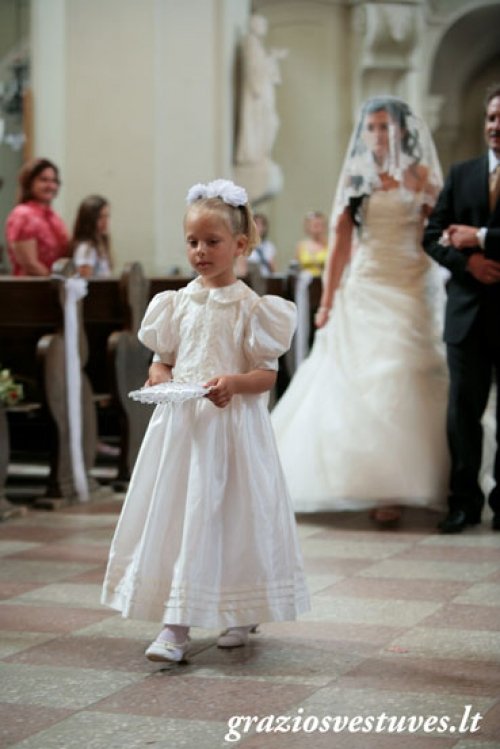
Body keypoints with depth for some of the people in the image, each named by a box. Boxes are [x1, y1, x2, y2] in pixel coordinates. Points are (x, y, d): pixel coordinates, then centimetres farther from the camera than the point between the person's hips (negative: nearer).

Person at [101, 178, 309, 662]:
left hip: (231, 424, -4)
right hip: (180, 423, 4)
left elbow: (268, 374, -5)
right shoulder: (177, 303, 8)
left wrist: (235, 382, -23)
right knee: (174, 513, 0)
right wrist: (159, 376, -6)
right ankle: (176, 626, 5)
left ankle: (240, 614, 20)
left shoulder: (249, 306, -4)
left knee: (231, 516, 0)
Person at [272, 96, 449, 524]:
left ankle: (392, 487, -1)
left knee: (397, 384, -7)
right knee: (357, 385, -4)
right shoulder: (356, 179, 12)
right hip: (362, 291, 2)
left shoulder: (419, 176, 6)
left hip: (407, 292, -2)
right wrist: (327, 302, 5)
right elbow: (341, 244, 9)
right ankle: (365, 483, -1)